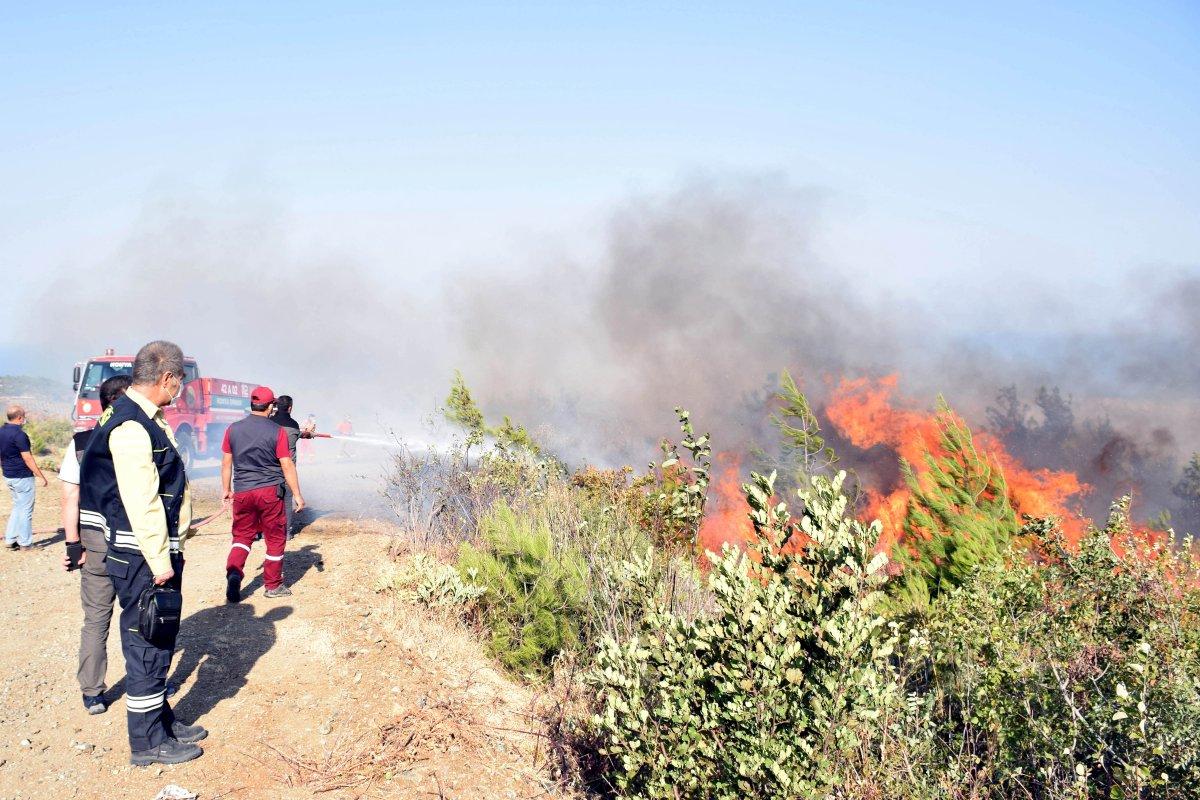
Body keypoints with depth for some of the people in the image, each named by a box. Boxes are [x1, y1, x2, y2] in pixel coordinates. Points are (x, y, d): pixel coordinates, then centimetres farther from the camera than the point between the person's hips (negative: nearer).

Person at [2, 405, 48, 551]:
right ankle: (25, 543, 8)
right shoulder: (19, 434, -20)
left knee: (18, 507, 20)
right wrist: (41, 476, -15)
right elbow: (27, 458, -20)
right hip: (22, 477, -9)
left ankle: (10, 539, 20)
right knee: (25, 510, 2)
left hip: (9, 476, 9)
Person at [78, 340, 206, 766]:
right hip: (143, 558, -10)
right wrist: (160, 561, -20)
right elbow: (140, 502, -24)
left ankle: (161, 720, 33)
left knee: (158, 642, 19)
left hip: (158, 552, 10)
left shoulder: (146, 420, 13)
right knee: (148, 646, 1)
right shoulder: (131, 428, -21)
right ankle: (147, 742, 13)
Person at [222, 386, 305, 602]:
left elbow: (226, 462, 9)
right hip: (270, 491, -3)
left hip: (241, 493, 3)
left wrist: (226, 489, 21)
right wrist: (297, 495, -1)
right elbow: (287, 465, -8)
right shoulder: (277, 431, -9)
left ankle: (234, 571, -10)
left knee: (242, 535, 15)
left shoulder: (233, 429, 2)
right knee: (275, 539, 10)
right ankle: (273, 585, 18)